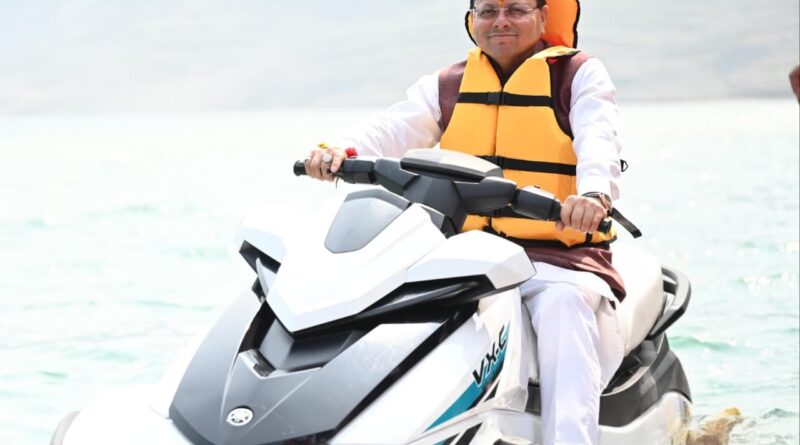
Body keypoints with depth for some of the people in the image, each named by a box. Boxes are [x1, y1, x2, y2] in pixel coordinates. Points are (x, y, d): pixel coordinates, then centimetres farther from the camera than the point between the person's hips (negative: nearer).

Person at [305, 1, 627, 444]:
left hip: (559, 255, -4)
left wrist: (595, 193, -40)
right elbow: (394, 128, -2)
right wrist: (343, 149, -26)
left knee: (565, 304, -36)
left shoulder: (580, 75, 4)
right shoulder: (448, 85, 15)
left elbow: (598, 141, -16)